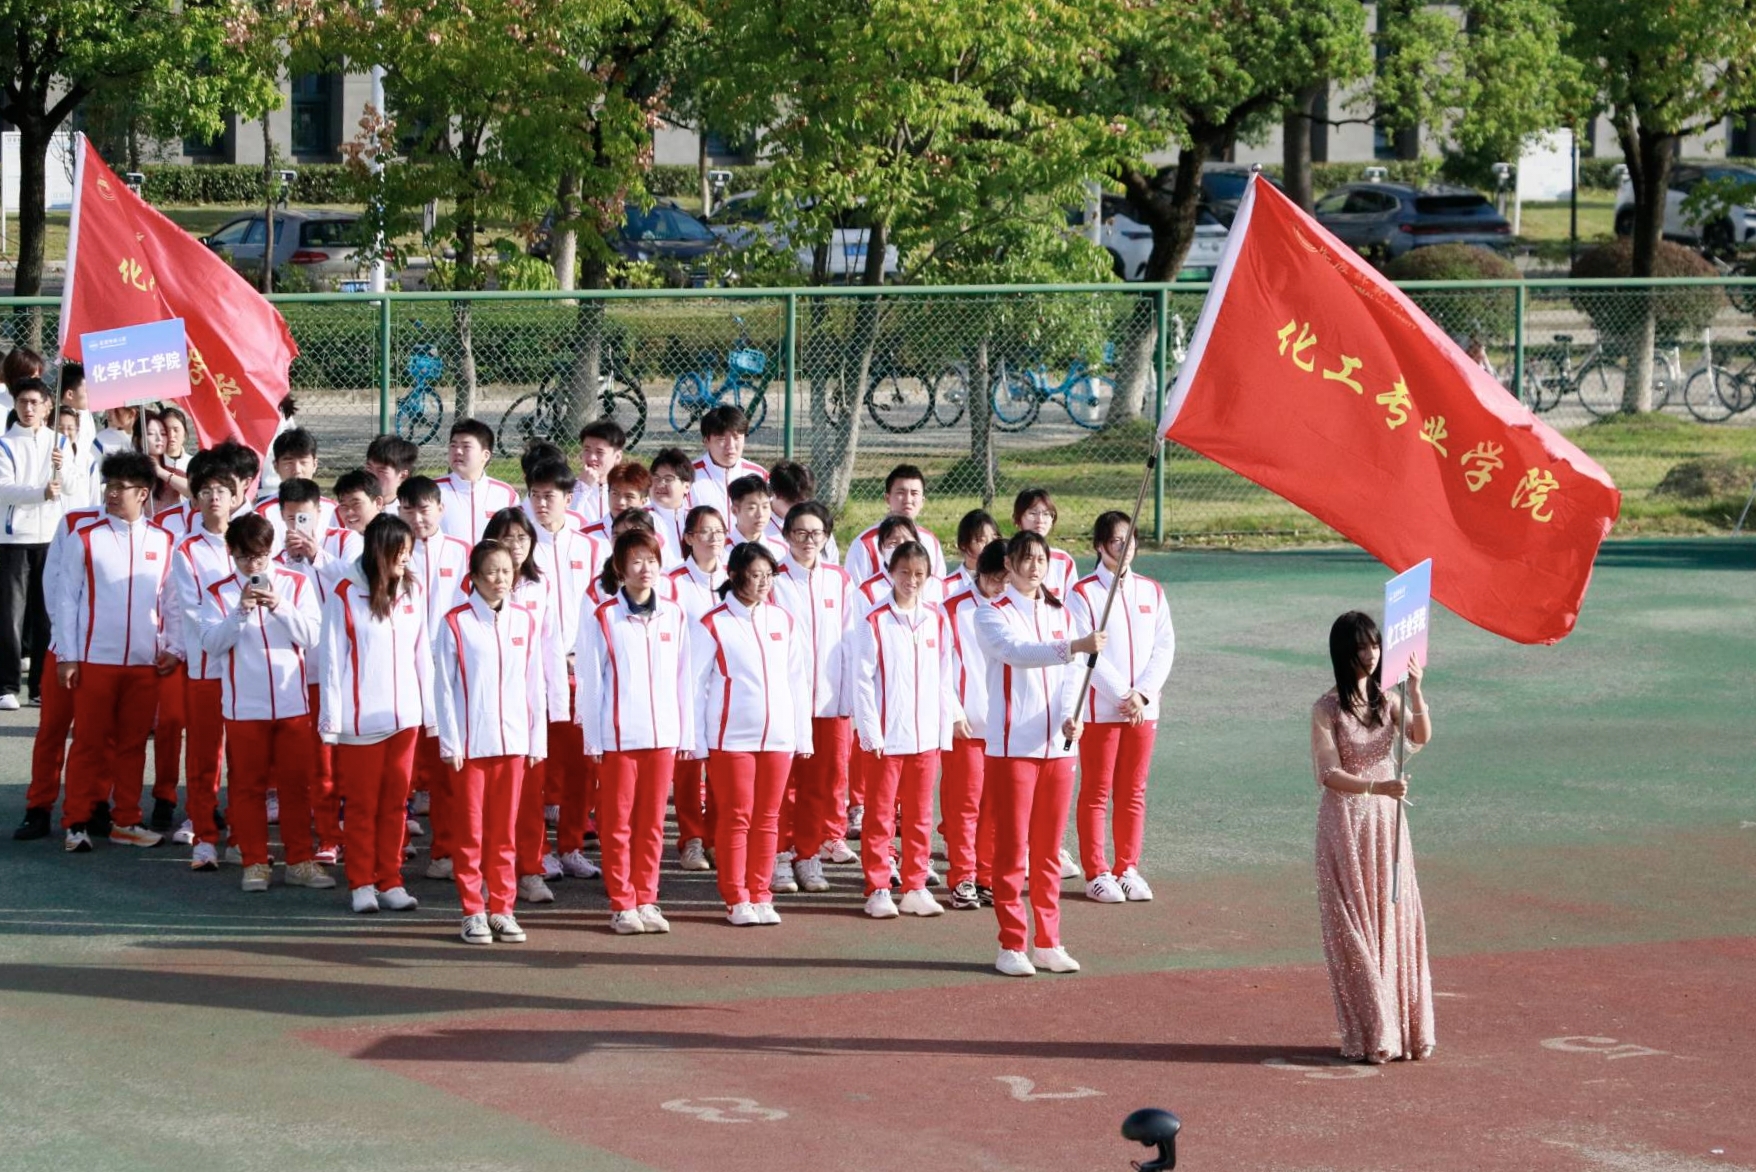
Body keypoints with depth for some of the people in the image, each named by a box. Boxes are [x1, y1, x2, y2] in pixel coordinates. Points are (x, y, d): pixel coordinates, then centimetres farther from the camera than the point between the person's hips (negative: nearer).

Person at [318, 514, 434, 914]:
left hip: (404, 715, 4)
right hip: (362, 717, -4)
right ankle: (361, 883, 10)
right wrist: (331, 718, -5)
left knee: (395, 801, 7)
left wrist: (431, 709, 6)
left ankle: (390, 880, 13)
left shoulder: (412, 591, 7)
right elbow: (332, 657, -4)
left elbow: (422, 652, 9)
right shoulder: (345, 594, -6)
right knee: (362, 803, 3)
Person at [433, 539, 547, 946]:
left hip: (513, 740, 3)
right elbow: (444, 686, -2)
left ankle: (502, 909, 13)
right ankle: (473, 911, 8)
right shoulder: (456, 622, -3)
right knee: (471, 829, 1)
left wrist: (537, 739, 6)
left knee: (504, 830, 7)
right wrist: (450, 742, -7)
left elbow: (534, 683, 9)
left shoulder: (525, 620, 7)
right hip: (470, 741, -3)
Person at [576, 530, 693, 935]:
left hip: (663, 733, 3)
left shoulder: (674, 615, 8)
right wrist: (593, 738, -6)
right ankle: (622, 905, 7)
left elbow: (682, 677, 9)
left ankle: (646, 901, 15)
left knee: (652, 821, 8)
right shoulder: (602, 619, -4)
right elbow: (589, 681, -3)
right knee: (618, 822, 2)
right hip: (619, 735, -3)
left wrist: (686, 732, 6)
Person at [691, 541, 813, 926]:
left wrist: (802, 734, 10)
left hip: (777, 736, 4)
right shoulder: (713, 625, -4)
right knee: (736, 818, -1)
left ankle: (760, 895, 14)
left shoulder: (783, 621, 10)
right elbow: (695, 684, -2)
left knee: (767, 818, 7)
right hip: (731, 736, -4)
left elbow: (798, 681, 13)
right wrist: (697, 741, -5)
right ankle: (736, 900, 5)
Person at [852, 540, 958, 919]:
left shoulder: (937, 620, 7)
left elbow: (945, 677, 11)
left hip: (926, 735, 4)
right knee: (880, 816, 2)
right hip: (885, 737, -4)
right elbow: (863, 680, -6)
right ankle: (878, 890, 7)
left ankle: (915, 888, 16)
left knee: (920, 816, 9)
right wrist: (871, 731, -10)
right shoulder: (874, 622, -5)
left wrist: (947, 724, 6)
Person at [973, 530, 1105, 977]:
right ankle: (1011, 946, 5)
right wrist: (1073, 647, -38)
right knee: (1012, 849, -2)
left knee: (1049, 850, 9)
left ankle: (1048, 943, 16)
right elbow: (1016, 652, -24)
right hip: (1012, 747, -5)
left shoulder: (1060, 614, 14)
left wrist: (1071, 715, -10)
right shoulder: (992, 616, -4)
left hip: (1058, 747, 5)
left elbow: (1070, 677, 11)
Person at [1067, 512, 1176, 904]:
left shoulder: (1151, 591, 9)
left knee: (1133, 793, 8)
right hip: (1100, 708, -4)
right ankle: (1096, 874, 6)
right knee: (1096, 793, 1)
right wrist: (1123, 696, -15)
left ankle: (1127, 869, 16)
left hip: (1144, 707, 4)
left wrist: (1143, 693, -9)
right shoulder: (1082, 593, -5)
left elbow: (1165, 647, 4)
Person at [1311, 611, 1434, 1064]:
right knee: (1353, 926, -2)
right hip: (1345, 822, -4)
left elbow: (1421, 736, -10)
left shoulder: (1387, 700, 6)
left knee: (1395, 920, 4)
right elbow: (1328, 774, -15)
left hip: (1387, 822, 4)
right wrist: (1377, 787, -29)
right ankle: (1366, 1036, 3)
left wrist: (1415, 689, -24)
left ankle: (1403, 1029, 10)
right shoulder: (1327, 709, -8)